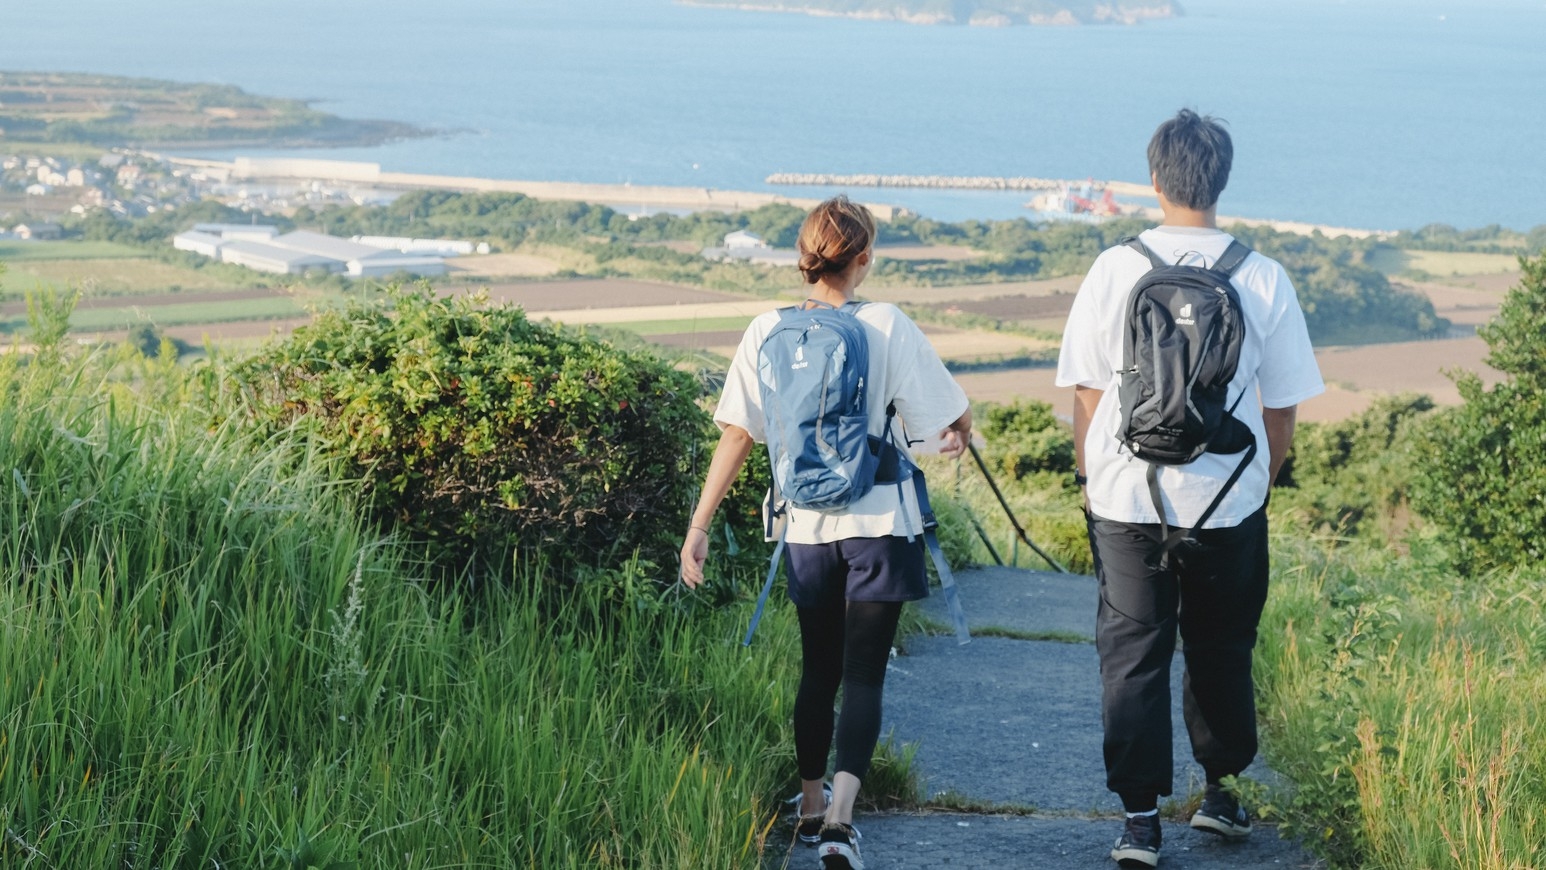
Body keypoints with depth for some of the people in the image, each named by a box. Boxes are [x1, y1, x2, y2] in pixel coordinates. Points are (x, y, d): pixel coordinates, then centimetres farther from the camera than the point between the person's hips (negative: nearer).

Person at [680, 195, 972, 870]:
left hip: (806, 528, 3)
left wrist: (699, 526, 1)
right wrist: (960, 435, 20)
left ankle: (811, 808, 30)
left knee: (818, 670, 18)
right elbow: (955, 418, -4)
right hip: (878, 524, -3)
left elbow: (736, 437, -4)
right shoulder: (887, 327, -10)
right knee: (864, 674, -1)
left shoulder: (767, 332, -2)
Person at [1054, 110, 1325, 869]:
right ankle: (1220, 793, 30)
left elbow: (1087, 393, 0)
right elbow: (1282, 406, 2)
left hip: (1127, 500, -1)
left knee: (1132, 655, 6)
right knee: (1221, 651, 18)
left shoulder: (1115, 270, -6)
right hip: (1230, 505, 1)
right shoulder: (1263, 279, -5)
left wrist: (1089, 478, 12)